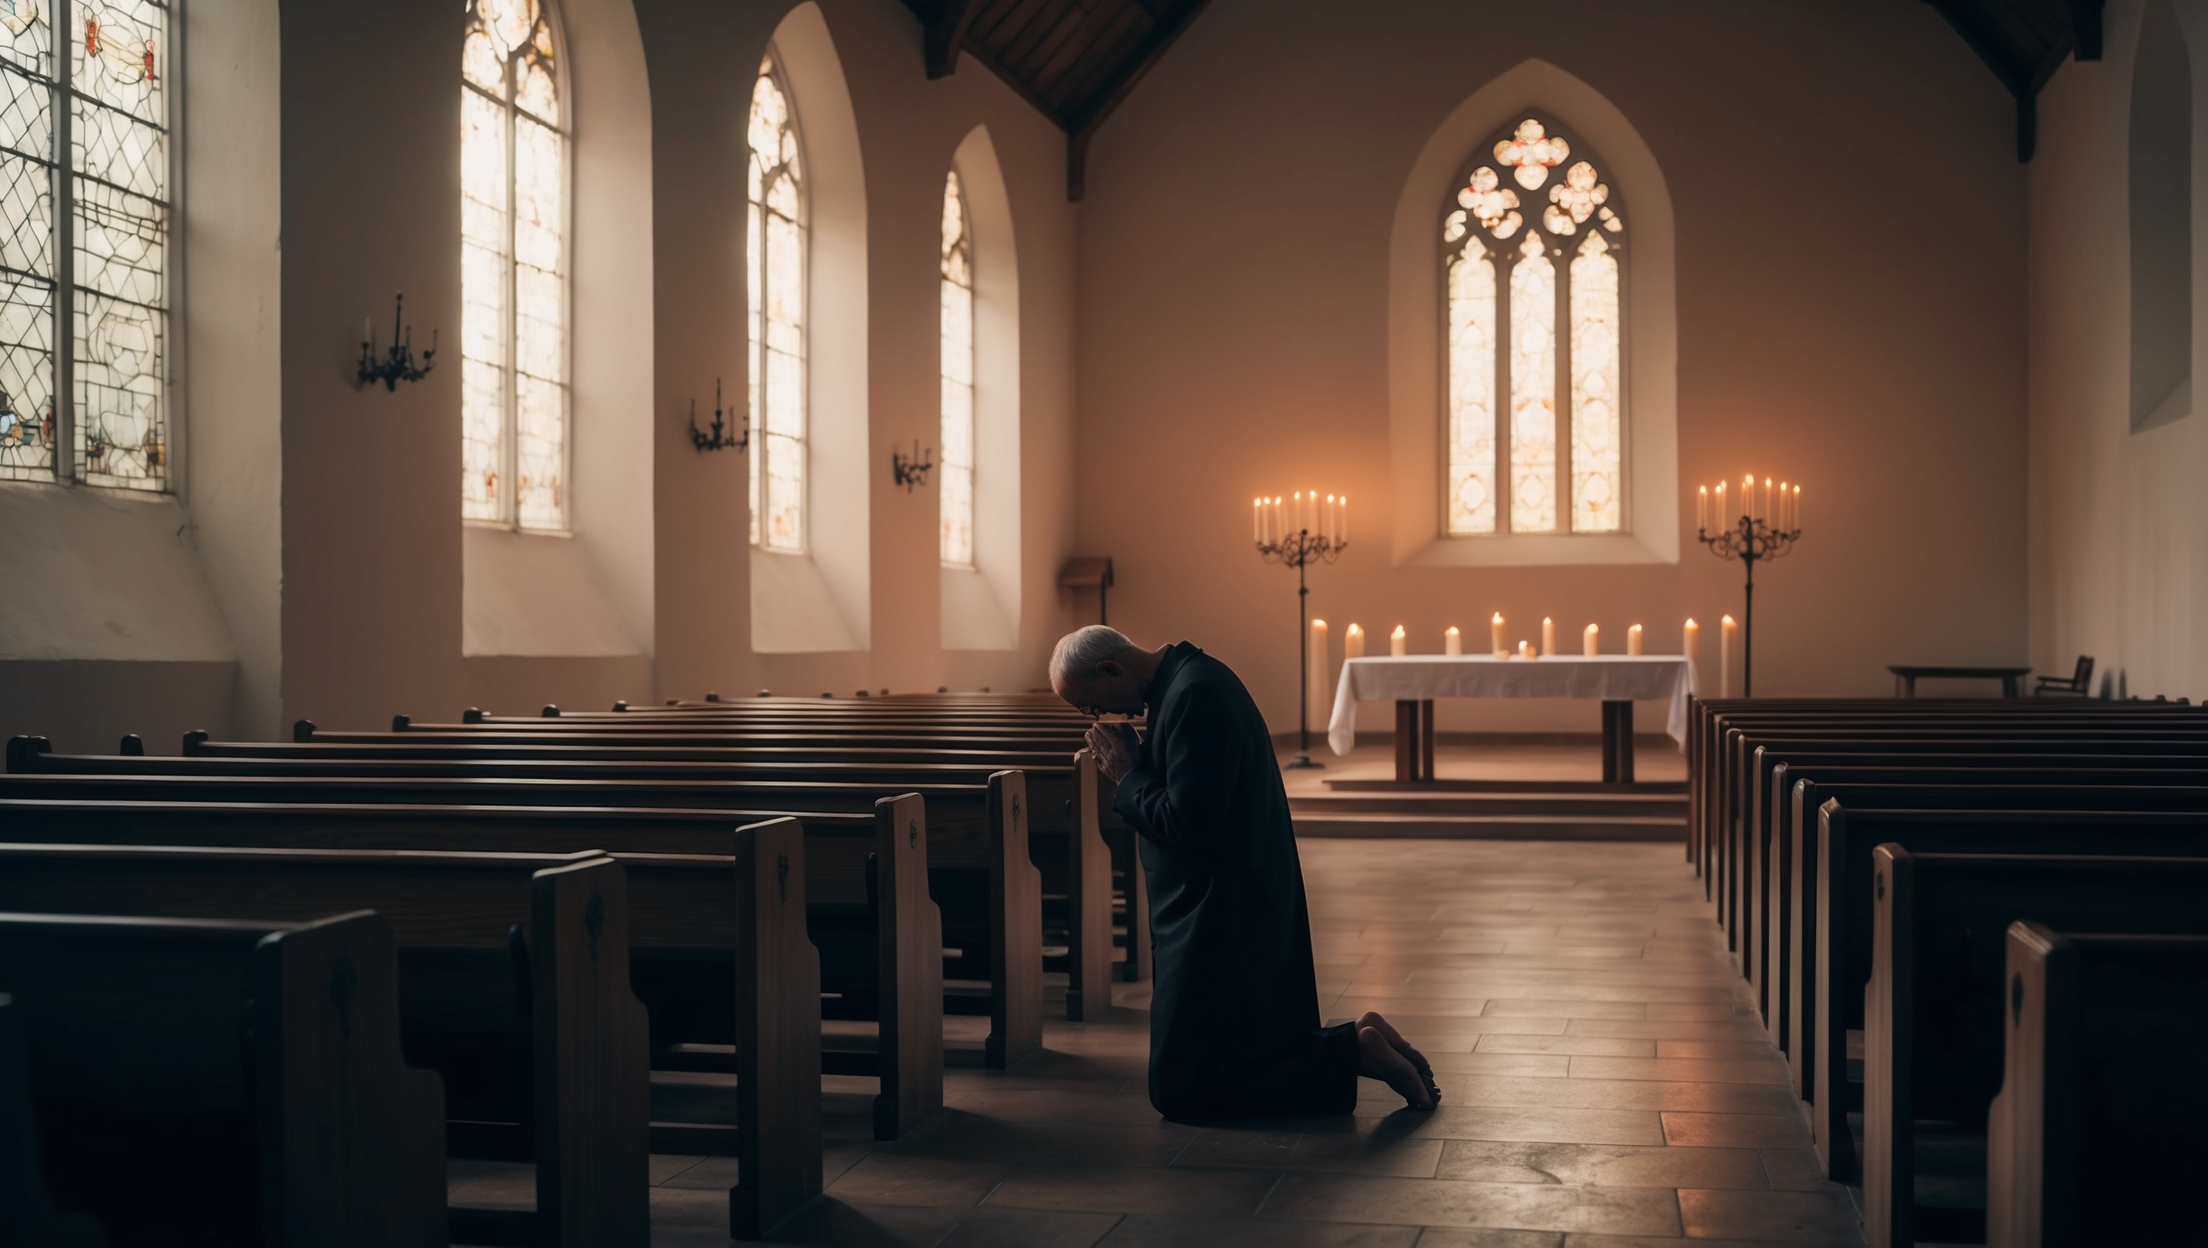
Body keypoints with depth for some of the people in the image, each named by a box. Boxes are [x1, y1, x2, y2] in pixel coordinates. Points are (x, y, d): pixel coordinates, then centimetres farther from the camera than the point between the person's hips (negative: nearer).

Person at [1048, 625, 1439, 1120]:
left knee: (1183, 1092, -4)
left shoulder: (1193, 696, -22)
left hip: (1221, 915, -11)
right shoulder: (1185, 680, 11)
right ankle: (1359, 1042, 14)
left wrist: (1128, 777, -13)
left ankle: (1357, 1051, -5)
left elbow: (1188, 823, -25)